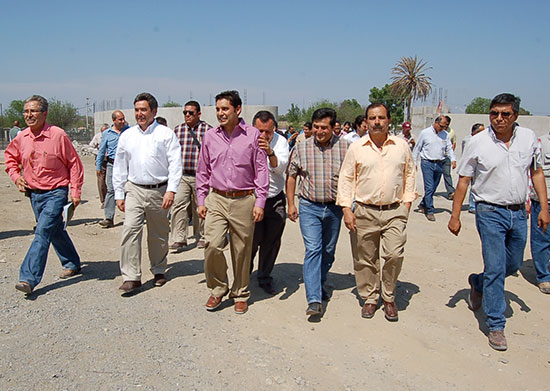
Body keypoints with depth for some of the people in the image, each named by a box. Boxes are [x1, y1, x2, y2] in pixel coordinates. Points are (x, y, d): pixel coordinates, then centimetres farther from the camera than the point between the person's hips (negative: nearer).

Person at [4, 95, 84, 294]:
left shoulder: (58, 135, -13)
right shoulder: (21, 138, 2)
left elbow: (74, 164, -6)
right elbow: (10, 156, 22)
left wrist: (75, 191, -9)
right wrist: (15, 175, 4)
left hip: (55, 193, -6)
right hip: (34, 194, 6)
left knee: (42, 232, -14)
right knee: (55, 231, 17)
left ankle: (28, 278, -13)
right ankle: (72, 264, 35)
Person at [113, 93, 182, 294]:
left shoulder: (166, 134, 0)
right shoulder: (127, 136, 11)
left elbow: (175, 164, -6)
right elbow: (119, 167, 14)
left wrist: (171, 190, -16)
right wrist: (119, 194, 10)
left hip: (159, 191, -2)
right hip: (134, 190, 2)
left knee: (158, 235, 10)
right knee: (130, 230, -10)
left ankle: (159, 271, 28)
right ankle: (131, 277, -6)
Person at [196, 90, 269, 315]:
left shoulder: (253, 135, -1)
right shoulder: (210, 136, 8)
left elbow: (261, 170, 0)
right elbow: (203, 171, 14)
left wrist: (260, 202, -5)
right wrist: (201, 200, 9)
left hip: (244, 201, -2)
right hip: (216, 199, 2)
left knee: (242, 250, 6)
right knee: (212, 245, -11)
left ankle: (240, 294, 25)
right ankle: (218, 289, 12)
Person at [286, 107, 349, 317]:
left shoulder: (345, 148, -1)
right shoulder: (301, 148, 0)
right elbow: (291, 176, 8)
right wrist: (291, 204, 4)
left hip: (334, 208, 2)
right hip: (310, 207, -1)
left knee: (328, 251, 14)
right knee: (313, 250, -10)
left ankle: (320, 284, 36)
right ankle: (314, 300, -13)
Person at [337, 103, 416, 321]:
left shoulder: (401, 146, 6)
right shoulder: (356, 148, 2)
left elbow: (410, 174, 14)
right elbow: (346, 178, 3)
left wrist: (407, 202, 7)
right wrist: (346, 208, -4)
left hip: (394, 211, 0)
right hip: (365, 212, 0)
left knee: (394, 255, -8)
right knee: (365, 259, 6)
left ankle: (389, 298, 14)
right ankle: (369, 298, 24)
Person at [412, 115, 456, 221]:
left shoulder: (445, 134, 9)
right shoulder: (425, 133, 0)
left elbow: (449, 148, 10)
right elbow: (417, 148, 5)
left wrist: (453, 159, -8)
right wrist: (414, 163, 3)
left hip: (439, 164, 4)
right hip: (427, 163, -4)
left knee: (433, 187, 11)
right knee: (429, 187, -10)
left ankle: (423, 205, 30)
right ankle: (430, 211, -6)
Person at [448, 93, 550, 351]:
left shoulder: (528, 138, 2)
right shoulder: (478, 143, -8)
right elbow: (463, 180, -3)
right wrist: (455, 215, -6)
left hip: (518, 213, 5)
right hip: (490, 213, -4)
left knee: (513, 264, 17)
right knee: (495, 269, -5)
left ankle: (478, 283, 45)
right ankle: (496, 326, 6)